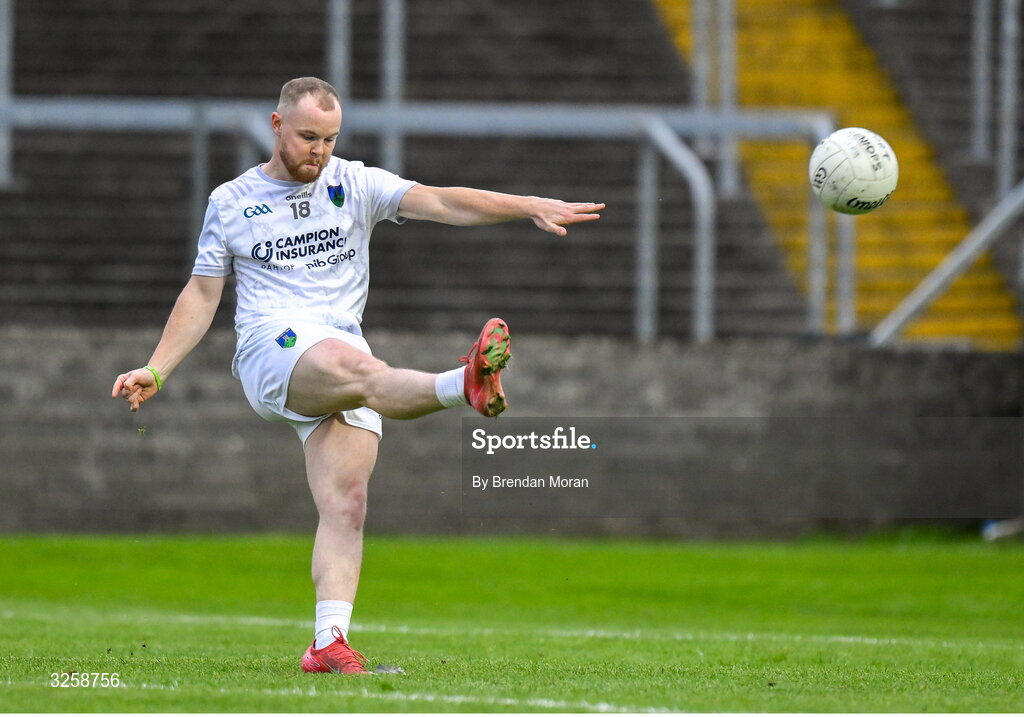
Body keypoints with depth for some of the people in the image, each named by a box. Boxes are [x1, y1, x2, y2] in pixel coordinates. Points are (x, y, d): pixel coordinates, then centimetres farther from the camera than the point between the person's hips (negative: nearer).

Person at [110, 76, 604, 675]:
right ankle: (466, 385, -65)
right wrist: (156, 371, 9)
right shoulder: (231, 203, 14)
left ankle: (329, 641, -17)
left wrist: (530, 207, -10)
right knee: (359, 369, -36)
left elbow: (439, 203, 4)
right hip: (273, 346, -4)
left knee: (347, 504, -12)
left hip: (345, 351, 4)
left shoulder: (355, 185, 15)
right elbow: (202, 295, 18)